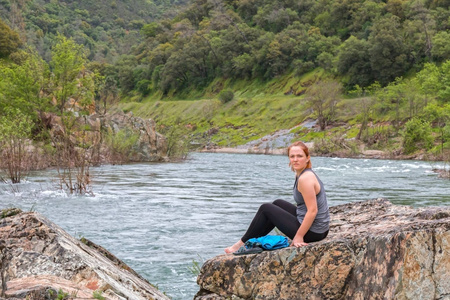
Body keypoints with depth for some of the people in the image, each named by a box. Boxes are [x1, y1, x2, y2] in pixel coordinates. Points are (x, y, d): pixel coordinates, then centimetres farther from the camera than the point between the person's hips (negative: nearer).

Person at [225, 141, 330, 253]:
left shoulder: (305, 178, -22)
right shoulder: (306, 173, 9)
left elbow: (313, 211, -25)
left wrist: (299, 236, -20)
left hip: (312, 232, -9)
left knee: (266, 209, 5)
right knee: (278, 203, 26)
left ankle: (242, 244, 18)